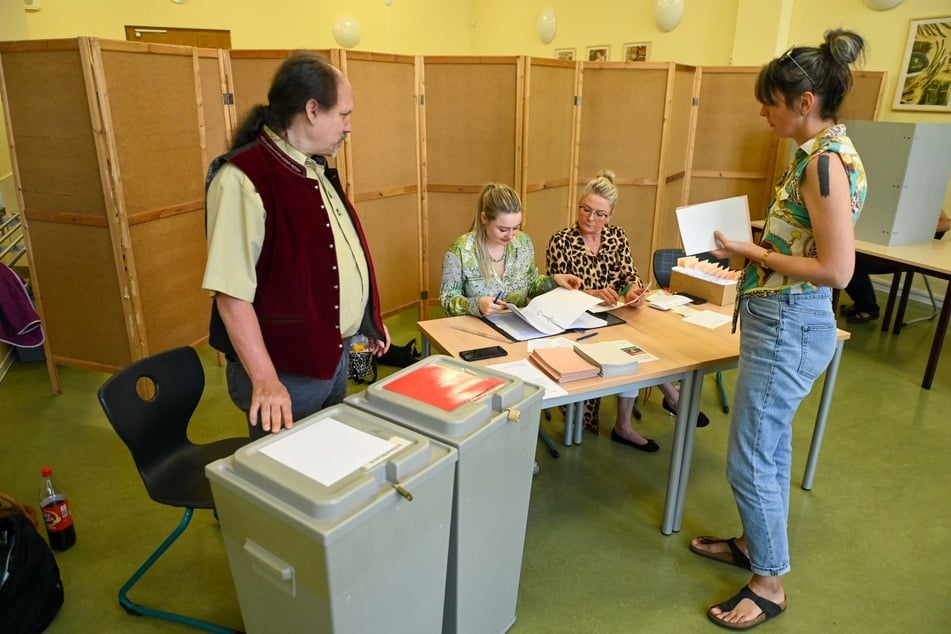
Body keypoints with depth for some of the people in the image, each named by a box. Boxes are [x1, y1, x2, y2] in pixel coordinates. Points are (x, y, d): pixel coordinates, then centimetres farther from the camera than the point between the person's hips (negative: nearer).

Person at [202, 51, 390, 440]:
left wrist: (368, 320, 18)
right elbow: (232, 292, -25)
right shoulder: (243, 178, -21)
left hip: (335, 353, 9)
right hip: (287, 368, -8)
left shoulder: (316, 169, 7)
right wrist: (265, 379, -28)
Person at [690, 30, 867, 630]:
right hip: (782, 321, 10)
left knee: (750, 460, 2)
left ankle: (770, 583, 21)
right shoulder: (819, 153, 9)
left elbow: (836, 270, -23)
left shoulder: (827, 158, -19)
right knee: (770, 446, 22)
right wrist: (753, 249, 5)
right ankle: (757, 542, 41)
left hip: (788, 327, -10)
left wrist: (751, 251, -16)